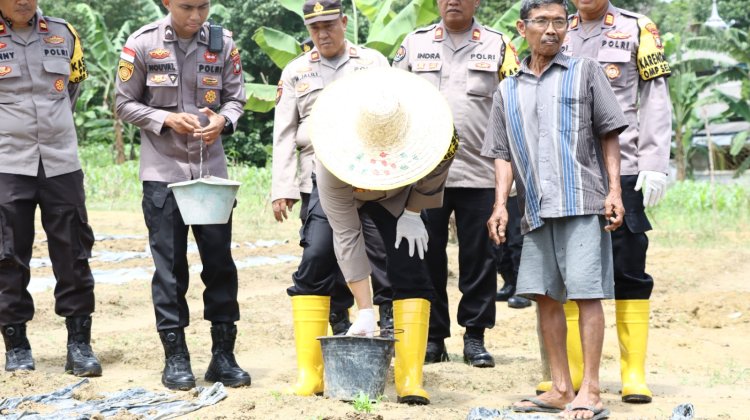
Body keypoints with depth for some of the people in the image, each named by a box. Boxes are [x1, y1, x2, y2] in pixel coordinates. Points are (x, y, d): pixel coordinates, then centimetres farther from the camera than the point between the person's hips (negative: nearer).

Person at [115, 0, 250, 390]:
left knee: (220, 260, 4)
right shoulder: (142, 43, -6)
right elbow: (125, 104, -1)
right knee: (169, 264, 1)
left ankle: (223, 355, 13)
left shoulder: (222, 43, -1)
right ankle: (175, 357, 10)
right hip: (163, 170, -2)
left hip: (211, 168, 2)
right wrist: (167, 119, -15)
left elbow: (236, 98, 6)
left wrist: (223, 120, -15)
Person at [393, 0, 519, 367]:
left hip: (479, 172, -1)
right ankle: (432, 336, 13)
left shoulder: (498, 45, 8)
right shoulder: (414, 43, 10)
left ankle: (475, 337, 11)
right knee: (427, 255, 3)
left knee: (479, 256, 2)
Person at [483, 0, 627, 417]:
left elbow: (609, 134, 3)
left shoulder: (586, 73, 7)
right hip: (537, 210, 4)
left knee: (586, 292, -7)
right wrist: (501, 204, 1)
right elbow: (503, 154, 13)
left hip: (582, 201, -4)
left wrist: (614, 192, -5)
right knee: (545, 295, 6)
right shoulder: (508, 91, 15)